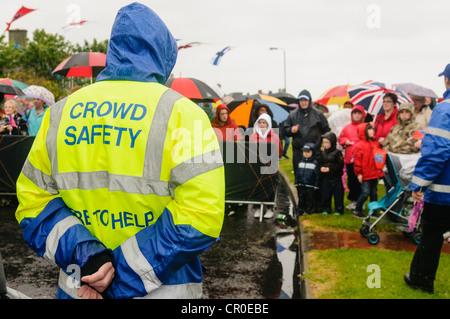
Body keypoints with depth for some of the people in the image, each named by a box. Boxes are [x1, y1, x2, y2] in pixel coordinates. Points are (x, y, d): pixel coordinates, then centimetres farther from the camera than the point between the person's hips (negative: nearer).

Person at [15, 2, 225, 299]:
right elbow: (199, 216, -20)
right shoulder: (181, 113, -13)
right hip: (165, 293, -3)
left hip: (79, 288, 4)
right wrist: (125, 274, -16)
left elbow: (34, 201, -1)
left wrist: (84, 255, -11)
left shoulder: (60, 113, 1)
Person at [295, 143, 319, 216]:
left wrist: (316, 186, -7)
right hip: (301, 185, 4)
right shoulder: (301, 163, 8)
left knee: (310, 199, 5)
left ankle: (309, 210, 16)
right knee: (301, 198, 13)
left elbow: (317, 175, -5)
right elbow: (297, 174, 12)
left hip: (310, 186, -4)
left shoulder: (315, 163, -6)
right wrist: (296, 183, 9)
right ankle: (300, 210, 23)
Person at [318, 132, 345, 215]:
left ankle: (338, 210, 16)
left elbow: (340, 165, -12)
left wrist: (330, 169, -18)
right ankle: (326, 209, 23)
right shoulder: (322, 153, 7)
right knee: (325, 194, 9)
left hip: (336, 178, -4)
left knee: (338, 194, 3)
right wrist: (321, 168, -10)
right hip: (325, 178, 4)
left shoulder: (337, 152, -8)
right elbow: (319, 163, 12)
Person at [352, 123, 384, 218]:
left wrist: (380, 169, 18)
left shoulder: (375, 143, 11)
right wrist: (359, 173, -15)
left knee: (374, 193, 12)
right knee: (365, 193, -7)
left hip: (375, 174, 7)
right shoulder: (359, 146, -11)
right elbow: (357, 160, -12)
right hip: (365, 175, -7)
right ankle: (357, 211, 6)